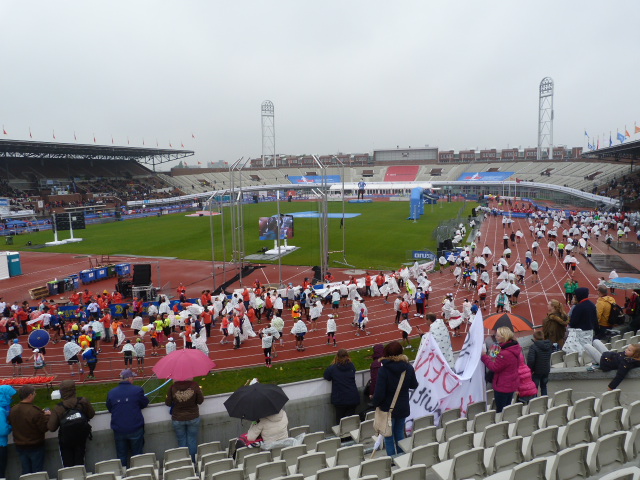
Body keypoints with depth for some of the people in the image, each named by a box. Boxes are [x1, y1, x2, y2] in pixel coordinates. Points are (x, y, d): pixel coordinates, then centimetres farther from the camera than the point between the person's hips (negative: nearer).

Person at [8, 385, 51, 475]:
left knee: (26, 471, 17)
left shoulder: (13, 410, -8)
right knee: (37, 471, 9)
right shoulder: (36, 411, -27)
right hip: (35, 446, -6)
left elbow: (12, 425, 9)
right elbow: (44, 428, -22)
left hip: (20, 446, 6)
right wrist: (47, 416, -5)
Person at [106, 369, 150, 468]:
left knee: (121, 457, 15)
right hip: (135, 430, -2)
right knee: (137, 455, 14)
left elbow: (109, 409, 9)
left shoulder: (111, 393, -3)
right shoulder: (137, 390, -12)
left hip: (119, 431, 2)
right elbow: (144, 404, 0)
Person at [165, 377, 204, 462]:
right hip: (193, 418, 0)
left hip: (178, 419, 1)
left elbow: (168, 403, -6)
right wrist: (200, 391, 8)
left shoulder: (173, 386, -17)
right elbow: (200, 401, -7)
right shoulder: (194, 385, -18)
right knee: (192, 441, 14)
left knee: (181, 442, 16)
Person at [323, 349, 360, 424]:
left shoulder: (333, 368, -12)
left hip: (340, 400, -3)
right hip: (353, 399, 3)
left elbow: (326, 377, 0)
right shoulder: (352, 366, -2)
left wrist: (333, 364, 1)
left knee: (340, 421, 11)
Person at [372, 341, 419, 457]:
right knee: (400, 433, 22)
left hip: (388, 408, -5)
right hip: (403, 408, 5)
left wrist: (376, 403, -4)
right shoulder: (408, 367, -7)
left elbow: (379, 393, -23)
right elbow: (414, 385, 8)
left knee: (388, 437, 10)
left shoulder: (384, 370, -22)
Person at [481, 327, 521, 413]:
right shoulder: (515, 347, 2)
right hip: (512, 385, 9)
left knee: (501, 411, 4)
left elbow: (494, 367, -20)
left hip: (503, 386, -9)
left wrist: (484, 356, -14)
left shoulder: (505, 354, -29)